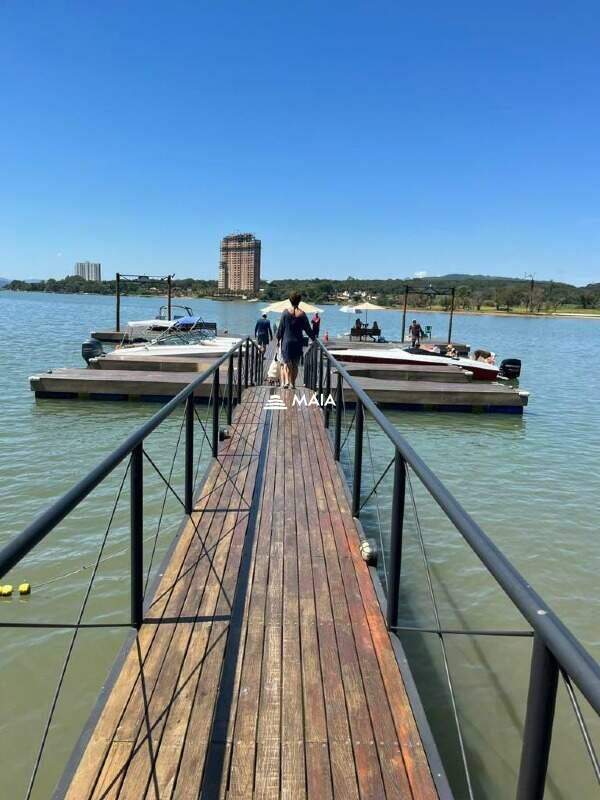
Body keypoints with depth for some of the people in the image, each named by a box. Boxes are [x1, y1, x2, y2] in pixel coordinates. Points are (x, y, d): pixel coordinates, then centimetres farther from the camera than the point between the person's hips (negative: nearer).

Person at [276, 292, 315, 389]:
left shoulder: (286, 312, -5)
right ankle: (293, 383, 11)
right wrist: (313, 338, 18)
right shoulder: (302, 314, -4)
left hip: (286, 341, -1)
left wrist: (278, 338, 12)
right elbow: (308, 329, 3)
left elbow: (280, 328, 0)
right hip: (298, 342, 1)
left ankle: (286, 381, -11)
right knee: (295, 364, 9)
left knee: (286, 362, 6)